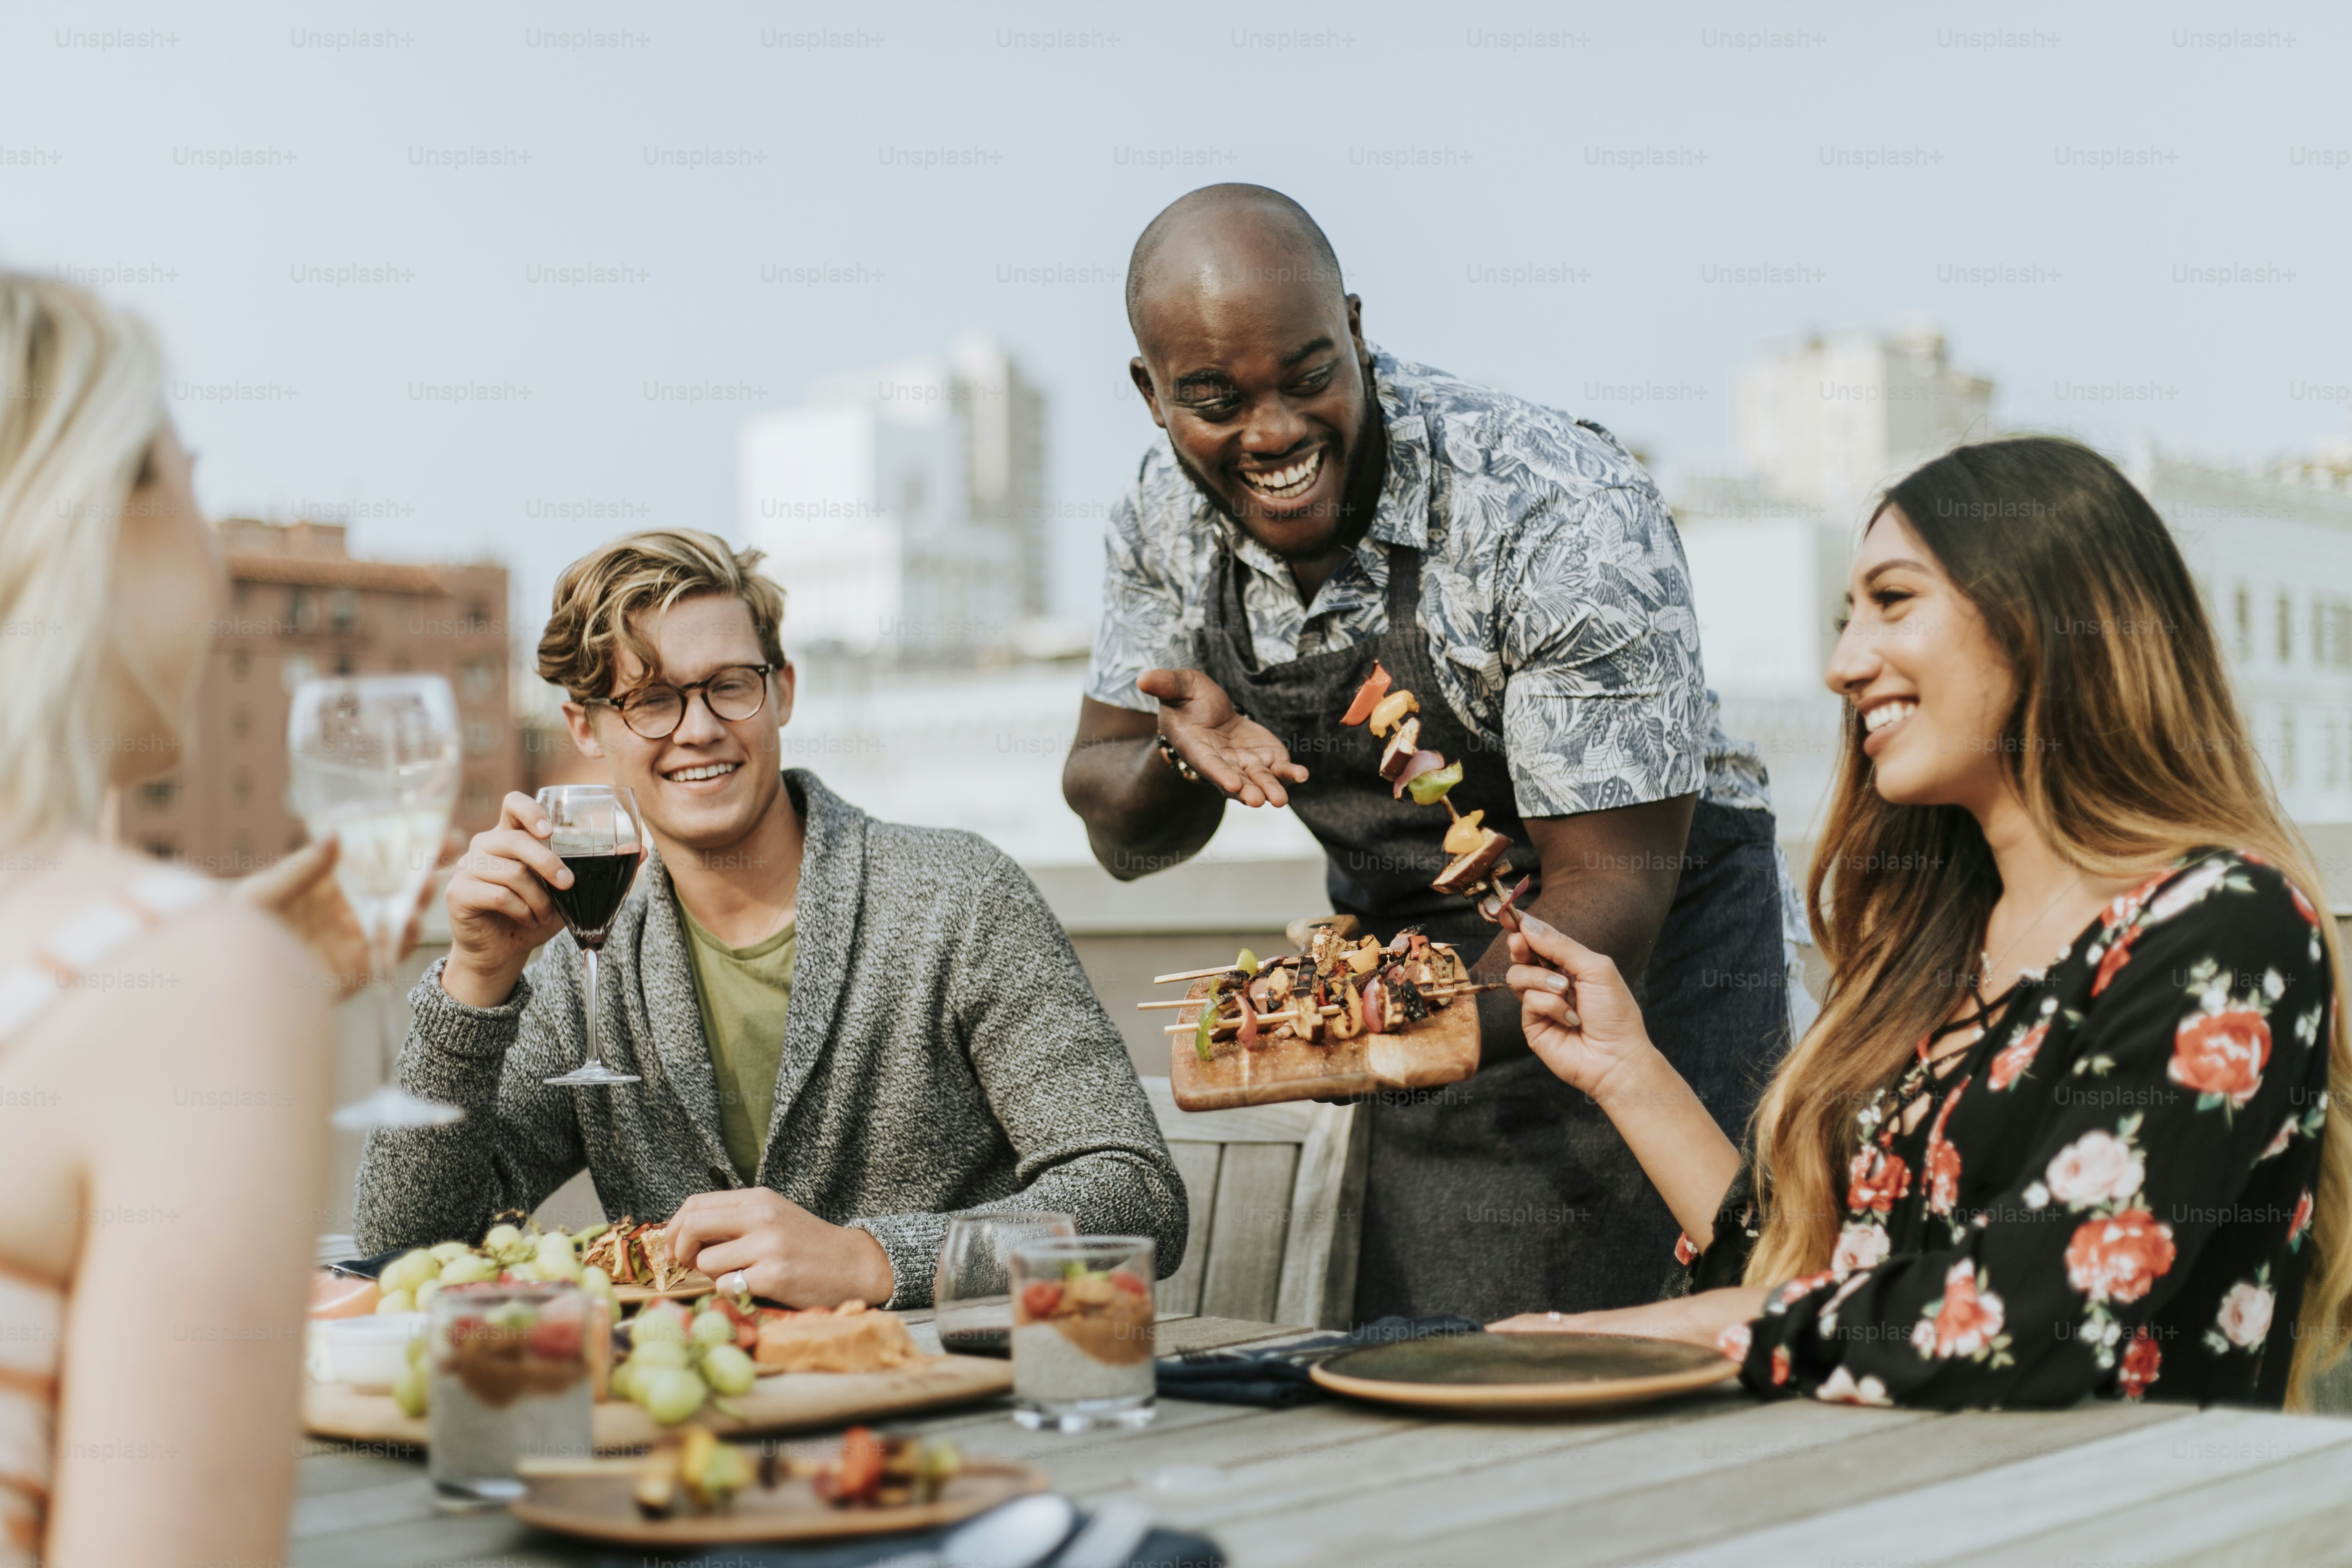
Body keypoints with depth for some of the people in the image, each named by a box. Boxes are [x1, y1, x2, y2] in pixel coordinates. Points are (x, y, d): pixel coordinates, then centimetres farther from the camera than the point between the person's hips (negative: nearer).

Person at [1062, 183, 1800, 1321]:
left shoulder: (1564, 514, -26)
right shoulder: (1168, 516, -7)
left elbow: (1607, 894, -26)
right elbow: (1123, 838, 2)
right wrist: (1180, 759, -22)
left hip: (1646, 975, -5)